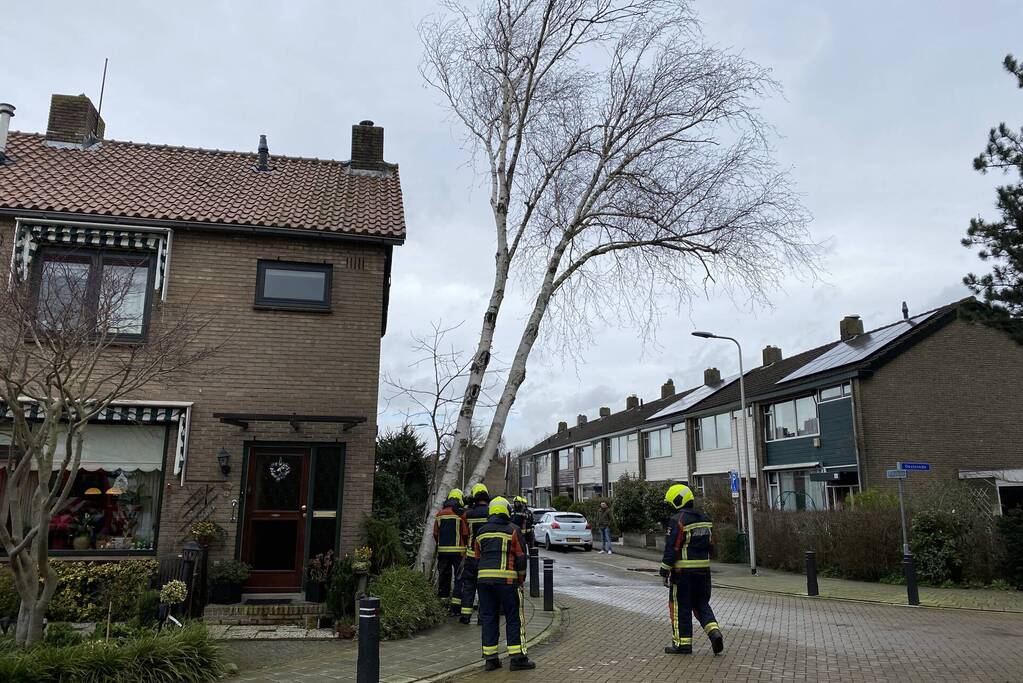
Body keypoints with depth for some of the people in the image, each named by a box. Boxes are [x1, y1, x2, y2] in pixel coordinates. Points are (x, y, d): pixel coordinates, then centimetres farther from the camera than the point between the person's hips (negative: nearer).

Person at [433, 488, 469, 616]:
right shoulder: (461, 513, -7)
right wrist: (465, 545, 9)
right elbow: (465, 533, -8)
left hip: (442, 551, 5)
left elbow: (435, 534, 10)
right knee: (459, 578, 1)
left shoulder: (440, 513, 7)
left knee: (443, 577, 14)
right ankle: (456, 606, -4)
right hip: (458, 551, -4)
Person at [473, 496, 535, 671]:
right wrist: (521, 579, 8)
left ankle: (490, 658, 11)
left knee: (489, 618, 10)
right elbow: (521, 557, -2)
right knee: (514, 618, 3)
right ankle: (517, 658, 2)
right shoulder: (513, 530, -1)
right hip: (507, 579, -4)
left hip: (484, 578, 5)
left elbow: (476, 557, 15)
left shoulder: (481, 531, 13)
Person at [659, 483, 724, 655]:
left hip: (683, 571, -7)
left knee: (680, 606, 4)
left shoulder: (678, 521, -15)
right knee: (701, 604, 17)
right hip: (703, 569, 7)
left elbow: (671, 549, -16)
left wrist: (665, 572, -10)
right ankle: (714, 633, 0)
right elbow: (708, 546, 16)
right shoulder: (704, 519, 9)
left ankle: (682, 643, 10)